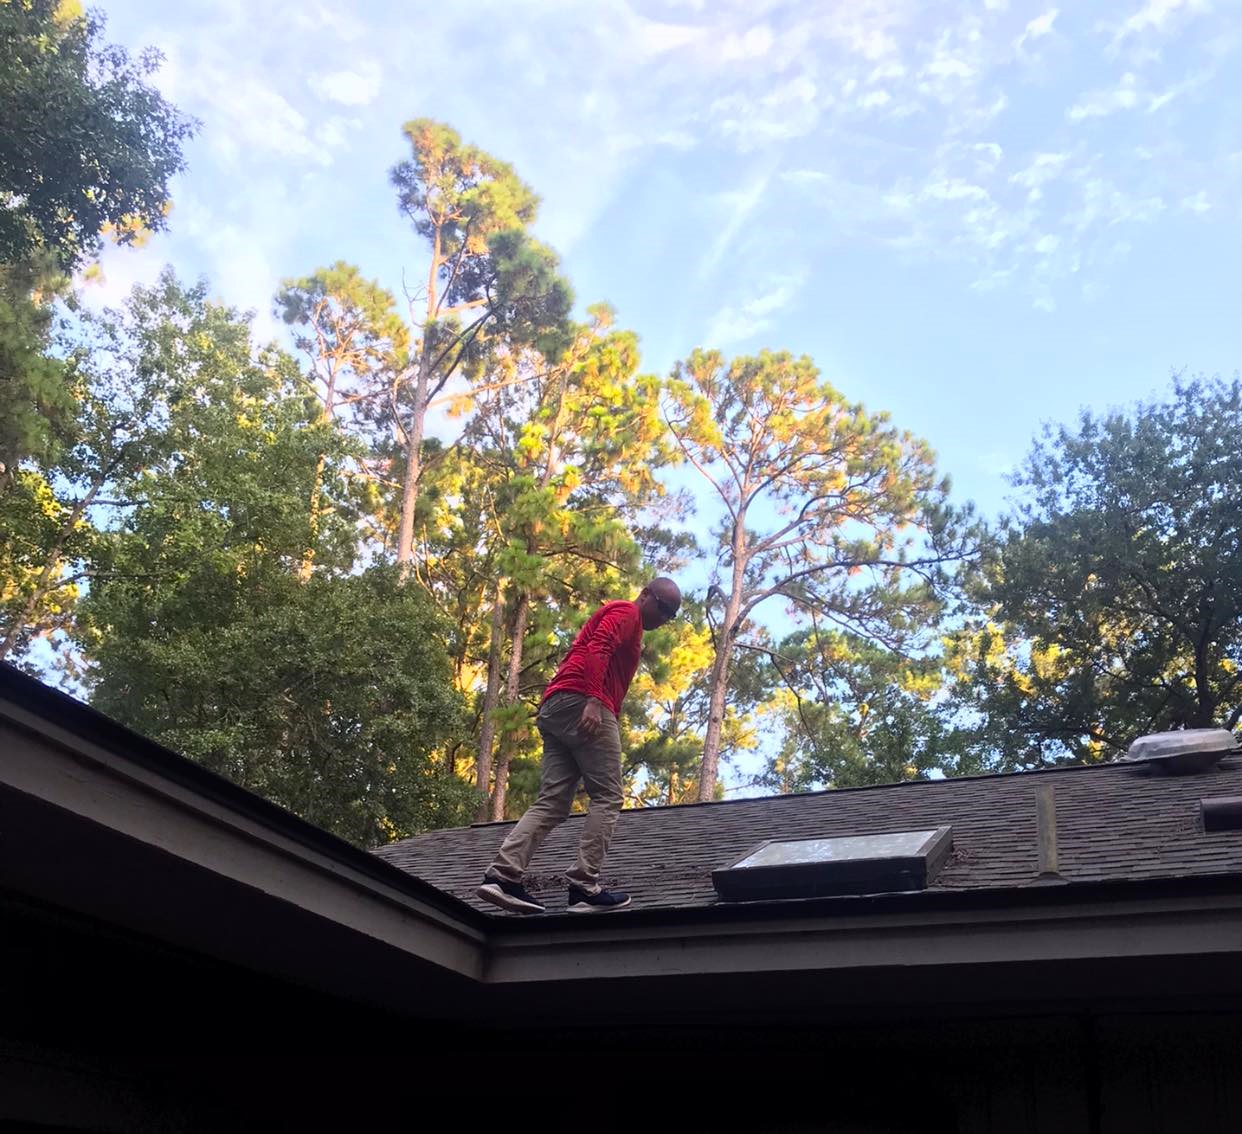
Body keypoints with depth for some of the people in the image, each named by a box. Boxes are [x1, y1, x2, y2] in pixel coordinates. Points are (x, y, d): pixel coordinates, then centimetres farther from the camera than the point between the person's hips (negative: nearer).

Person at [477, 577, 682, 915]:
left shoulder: (614, 617, 36)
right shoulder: (626, 612, 5)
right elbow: (597, 650, -13)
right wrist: (593, 700, -26)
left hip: (553, 709, 9)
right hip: (580, 703, -9)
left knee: (552, 803, 1)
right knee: (607, 798, -8)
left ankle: (501, 876, -12)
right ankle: (584, 889, -14)